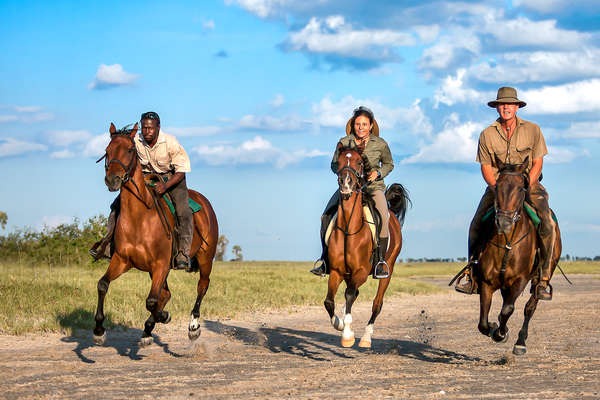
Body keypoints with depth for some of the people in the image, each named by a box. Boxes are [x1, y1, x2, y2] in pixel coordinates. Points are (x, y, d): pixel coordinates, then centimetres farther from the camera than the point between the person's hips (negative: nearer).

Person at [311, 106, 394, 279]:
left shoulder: (380, 144, -1)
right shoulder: (344, 142, 0)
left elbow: (389, 164, 13)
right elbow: (334, 165, 10)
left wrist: (378, 173, -7)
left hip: (373, 186, -2)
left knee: (383, 217, -28)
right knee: (326, 217, -15)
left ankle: (381, 260, -19)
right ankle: (325, 257, -1)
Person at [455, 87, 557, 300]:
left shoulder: (532, 130, -2)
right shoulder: (487, 135, 0)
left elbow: (537, 164, -3)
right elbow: (486, 168, 2)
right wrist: (497, 188, -17)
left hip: (529, 185, -1)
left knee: (547, 225, -24)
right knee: (476, 225, -18)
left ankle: (543, 280, -16)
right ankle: (471, 276, -6)